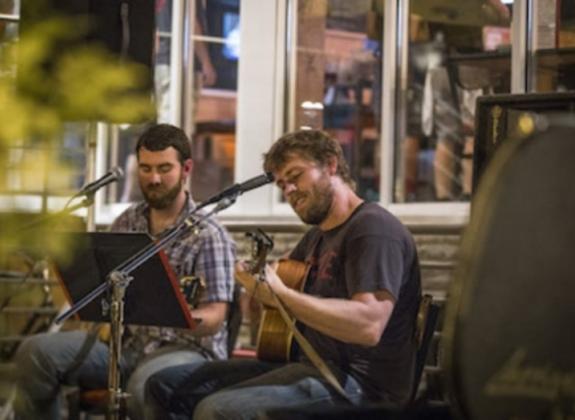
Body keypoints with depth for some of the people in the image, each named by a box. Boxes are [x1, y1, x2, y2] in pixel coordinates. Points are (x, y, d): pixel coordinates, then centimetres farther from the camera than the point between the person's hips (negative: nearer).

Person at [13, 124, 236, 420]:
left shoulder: (208, 235, -9)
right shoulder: (126, 223, 11)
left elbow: (214, 318, -15)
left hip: (187, 346, -6)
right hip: (126, 340, 6)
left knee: (145, 385, -40)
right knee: (35, 351, -14)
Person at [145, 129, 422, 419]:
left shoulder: (373, 228, -10)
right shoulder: (317, 235, 22)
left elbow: (369, 325, -26)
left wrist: (280, 295, -27)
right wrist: (255, 279, 6)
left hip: (357, 385, -10)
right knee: (165, 386, 7)